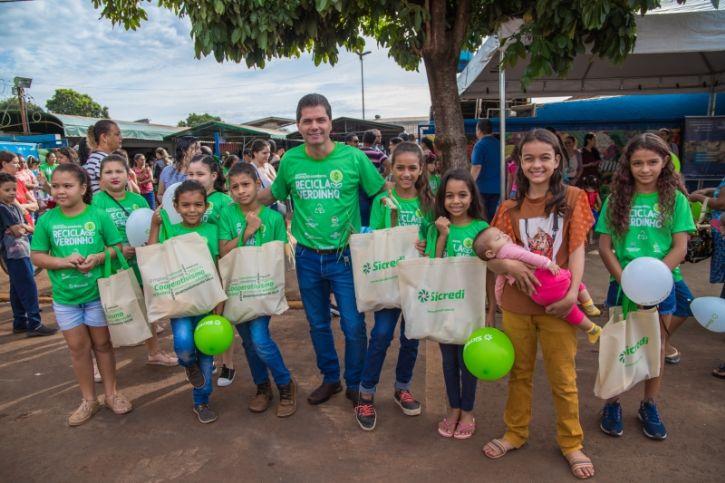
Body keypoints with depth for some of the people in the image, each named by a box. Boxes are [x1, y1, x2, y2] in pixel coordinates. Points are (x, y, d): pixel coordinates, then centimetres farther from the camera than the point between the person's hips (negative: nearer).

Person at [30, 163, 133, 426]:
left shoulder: (99, 216, -10)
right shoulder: (46, 220, -5)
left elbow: (117, 247, -4)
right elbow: (37, 257, 0)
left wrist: (98, 257, -22)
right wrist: (62, 261, -18)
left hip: (98, 293, -2)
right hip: (65, 297, 2)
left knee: (102, 344, 13)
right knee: (78, 348, 13)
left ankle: (111, 393, 29)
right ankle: (89, 399, 29)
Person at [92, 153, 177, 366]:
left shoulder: (139, 200, 2)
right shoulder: (96, 201, -9)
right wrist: (118, 249, -21)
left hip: (139, 263, 4)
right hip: (110, 266, -4)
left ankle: (154, 352, 34)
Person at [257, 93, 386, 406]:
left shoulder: (353, 157, -9)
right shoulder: (290, 160, -2)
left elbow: (382, 192, 1)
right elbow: (273, 194, 16)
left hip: (345, 256, -2)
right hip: (307, 257, 3)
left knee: (354, 326, 2)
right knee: (318, 325, 16)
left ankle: (355, 384, 27)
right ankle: (330, 379, 38)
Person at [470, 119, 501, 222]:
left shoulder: (480, 145, -11)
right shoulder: (498, 144, 10)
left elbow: (476, 167, -17)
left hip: (483, 187, -6)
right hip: (497, 187, 6)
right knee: (492, 215, 10)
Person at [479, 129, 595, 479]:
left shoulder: (572, 198, -2)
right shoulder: (510, 207, 4)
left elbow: (577, 249, -5)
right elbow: (490, 255, 0)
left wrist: (573, 292, -16)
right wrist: (510, 265, -21)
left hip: (557, 305, -2)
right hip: (517, 304, 2)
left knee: (563, 379, 10)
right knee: (519, 373, 17)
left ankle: (571, 443, 31)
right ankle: (515, 433, 36)